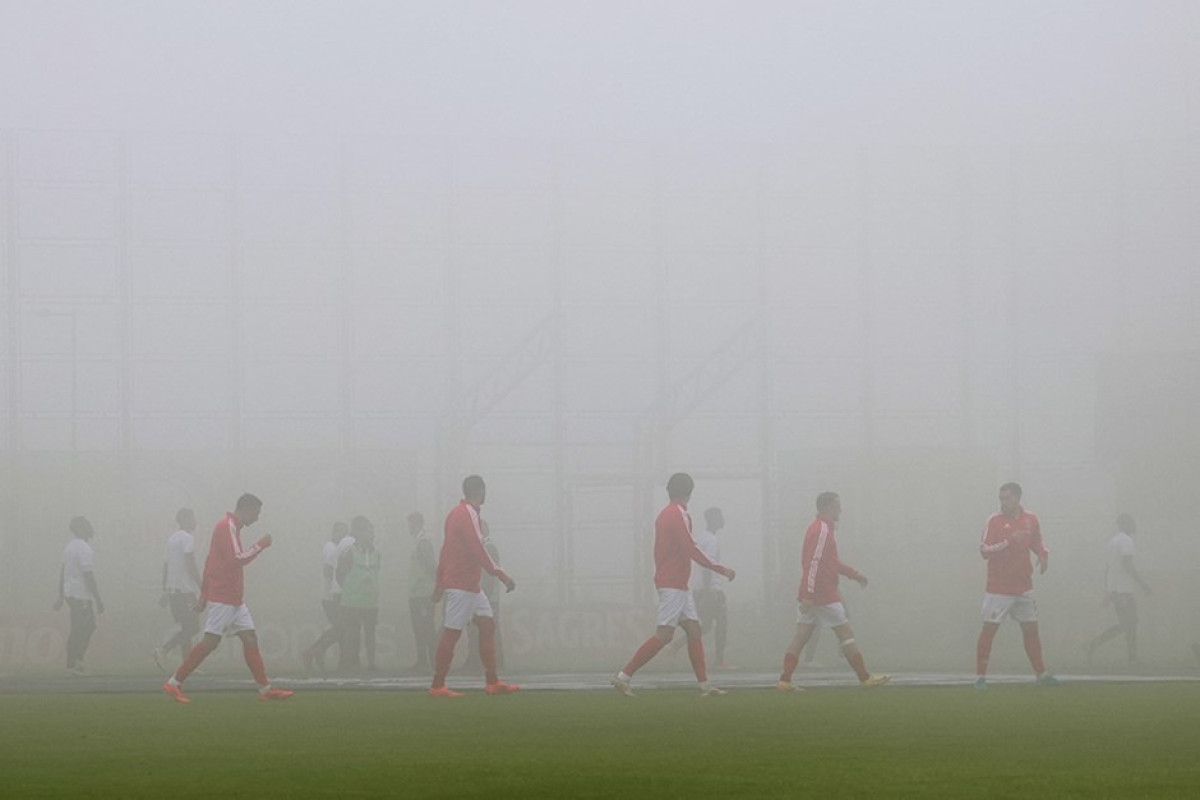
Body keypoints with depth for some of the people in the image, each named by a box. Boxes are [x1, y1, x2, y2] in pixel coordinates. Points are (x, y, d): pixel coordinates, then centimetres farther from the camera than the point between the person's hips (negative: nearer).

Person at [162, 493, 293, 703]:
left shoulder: (231, 527, 17)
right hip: (221, 598, -10)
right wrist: (261, 545, -11)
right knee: (210, 642, -10)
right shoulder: (227, 527, -12)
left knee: (250, 638, 5)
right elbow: (237, 558, -22)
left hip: (234, 599, 10)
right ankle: (174, 683, -5)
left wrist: (204, 594, 19)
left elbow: (210, 560, 19)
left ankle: (265, 689, 4)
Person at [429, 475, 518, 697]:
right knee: (451, 633, -7)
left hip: (471, 586, 10)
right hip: (461, 585, -10)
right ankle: (437, 686, -4)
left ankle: (492, 682, 6)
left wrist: (440, 581, 20)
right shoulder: (466, 515, -15)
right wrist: (499, 574, -18)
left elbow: (445, 548, 18)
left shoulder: (458, 514, 15)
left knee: (487, 626, 7)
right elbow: (478, 551, -21)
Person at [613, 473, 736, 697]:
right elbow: (691, 549, -18)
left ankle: (704, 685, 6)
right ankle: (624, 677, -12)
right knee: (664, 635, -11)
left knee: (694, 630, 8)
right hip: (673, 585, -10)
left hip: (678, 586, 10)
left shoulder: (665, 514, 15)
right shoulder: (678, 515, -13)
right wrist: (720, 569, -13)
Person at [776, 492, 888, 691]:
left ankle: (784, 680, 0)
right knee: (845, 633, -2)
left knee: (801, 636, 5)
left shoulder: (821, 528, 17)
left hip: (810, 596, 10)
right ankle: (865, 678, 4)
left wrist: (854, 574, 26)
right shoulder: (822, 530, -14)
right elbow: (814, 562, -21)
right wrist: (809, 594, -25)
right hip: (824, 595, -10)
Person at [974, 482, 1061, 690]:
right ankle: (980, 676, -1)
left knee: (1031, 629, 9)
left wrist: (1044, 555, -3)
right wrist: (1009, 541, -27)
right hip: (998, 588, -4)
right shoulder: (994, 521, -8)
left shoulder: (1030, 520, 5)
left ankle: (1041, 674, 18)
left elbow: (1038, 544, 19)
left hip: (1023, 586, 4)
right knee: (989, 629, -6)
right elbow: (984, 550, -16)